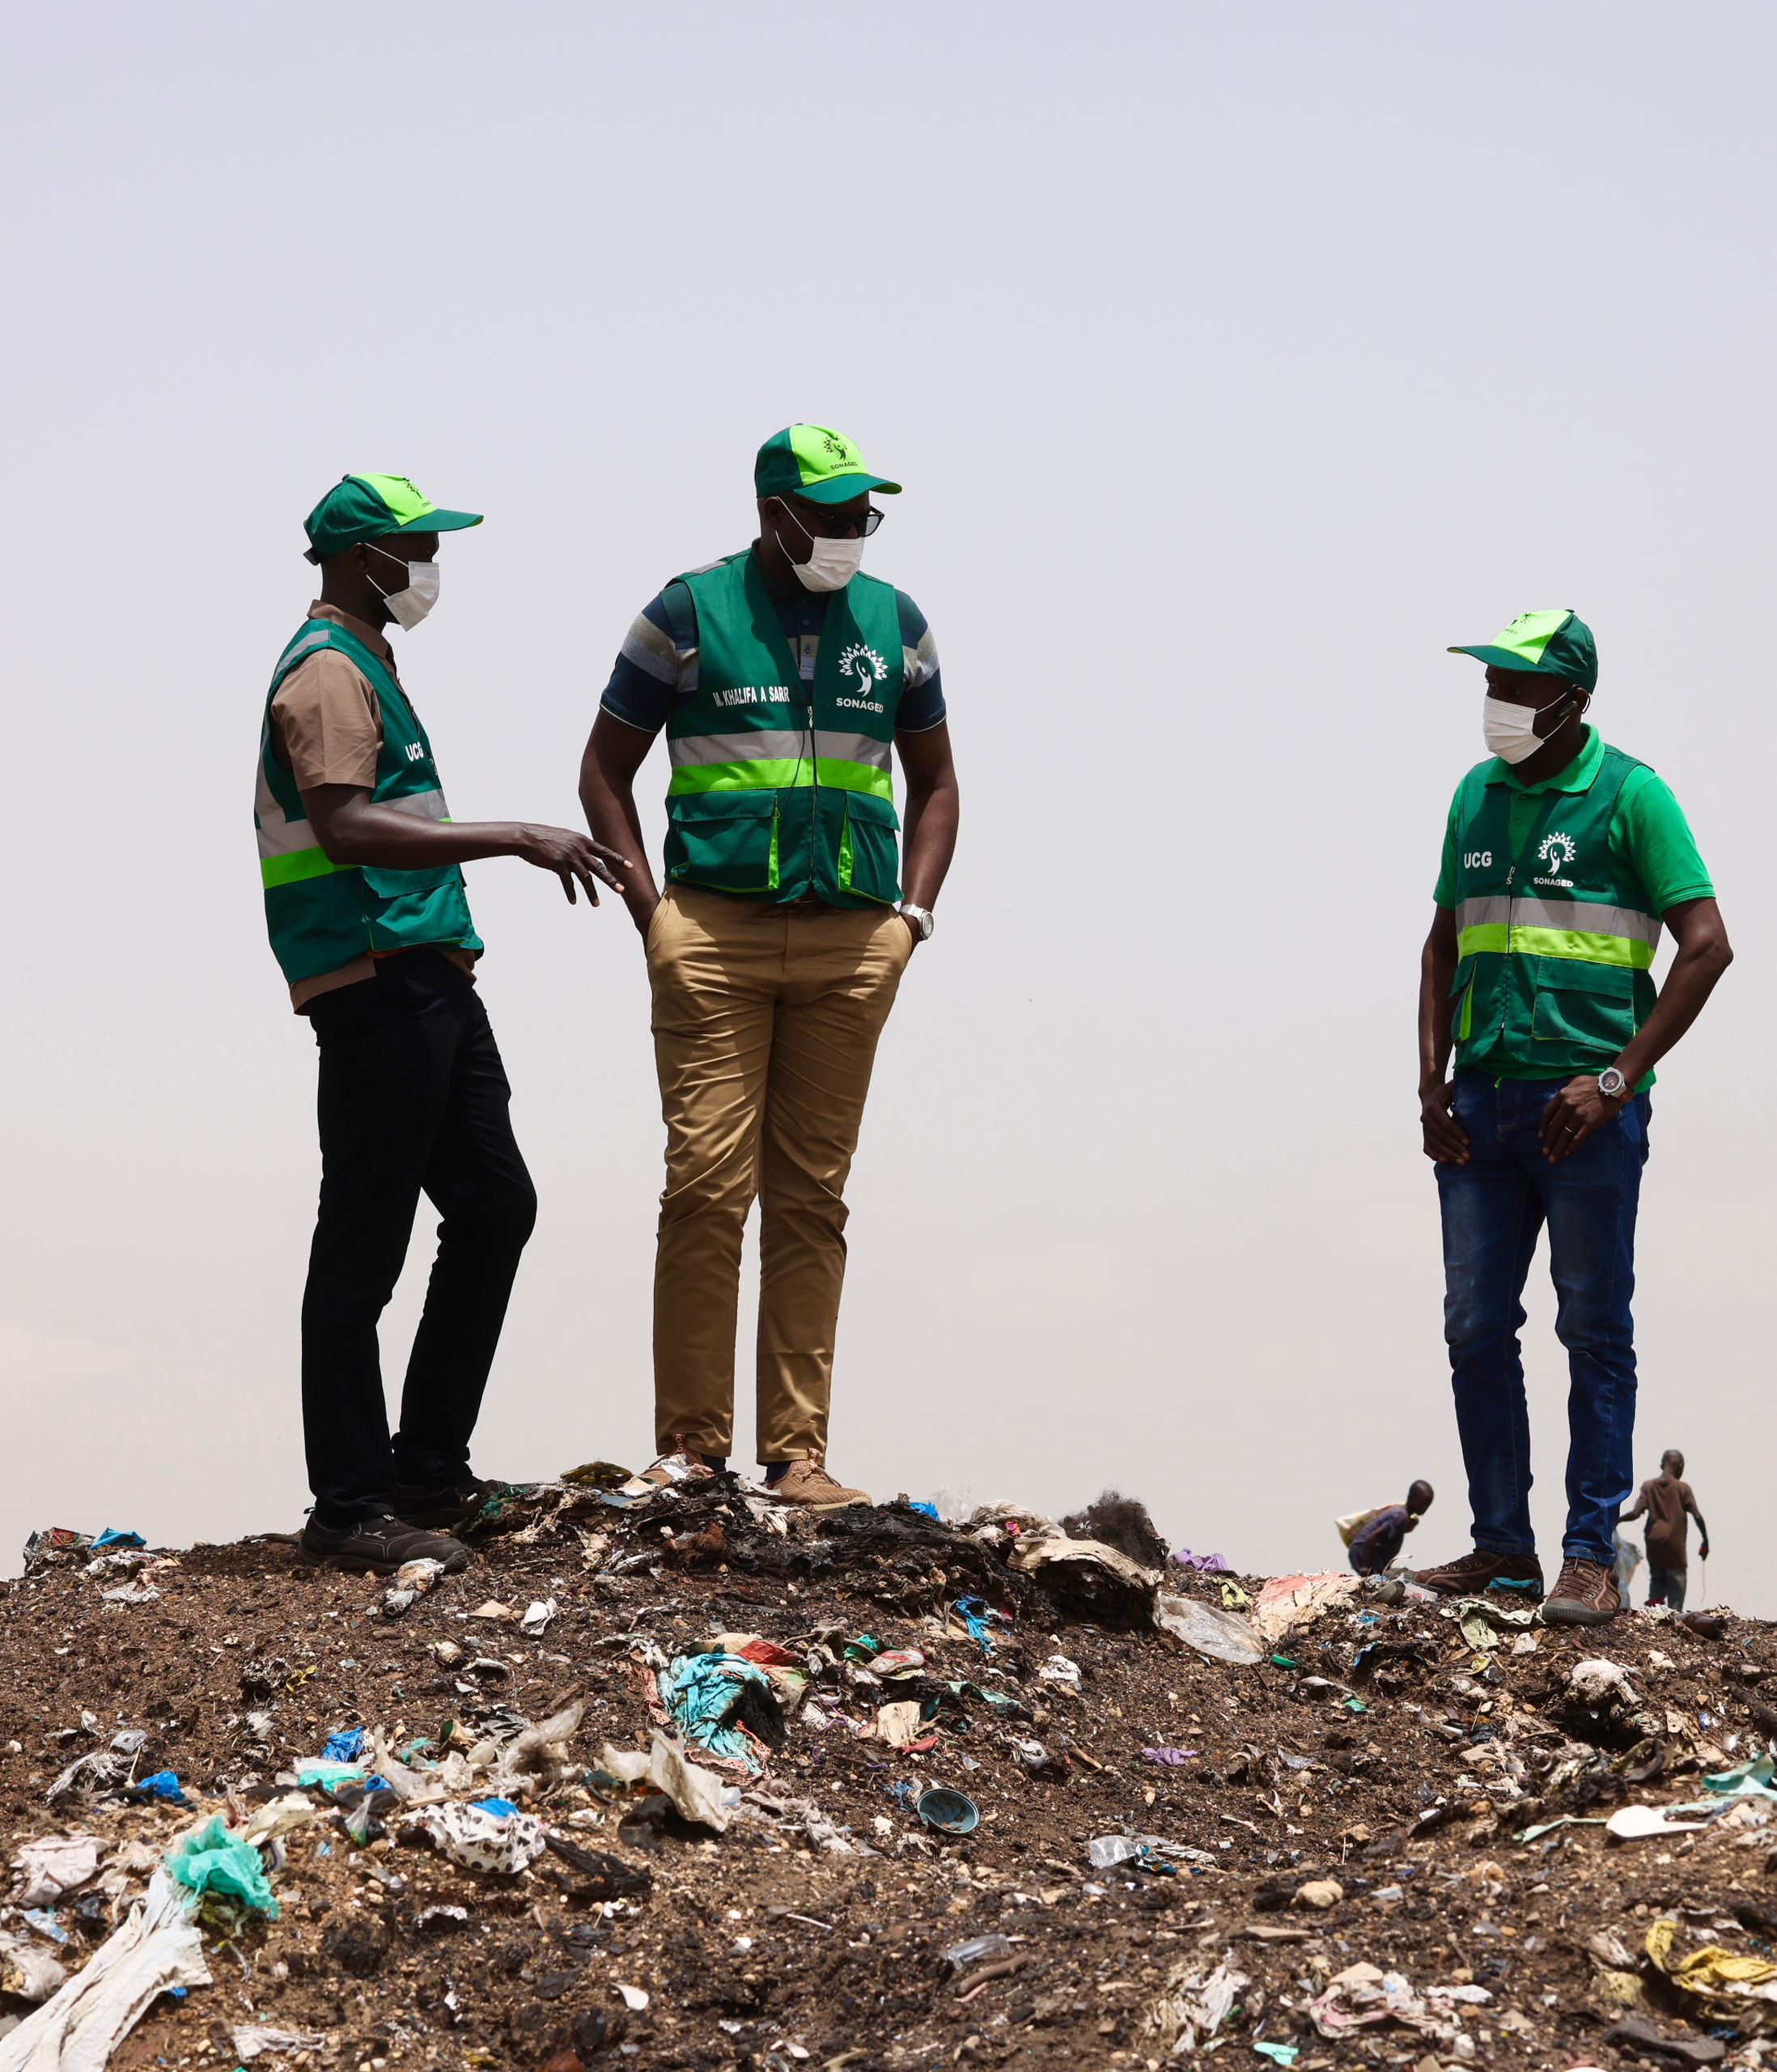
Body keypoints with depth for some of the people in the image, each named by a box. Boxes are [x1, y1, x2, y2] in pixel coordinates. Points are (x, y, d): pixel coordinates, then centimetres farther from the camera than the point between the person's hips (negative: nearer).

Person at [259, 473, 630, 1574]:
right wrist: (516, 838, -27)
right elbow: (345, 826, -26)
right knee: (362, 1250, -6)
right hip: (375, 987, -11)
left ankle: (426, 1474, 19)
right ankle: (350, 1511, -1)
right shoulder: (327, 672, -12)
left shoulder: (367, 663, 21)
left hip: (429, 979, 11)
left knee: (495, 1206, 13)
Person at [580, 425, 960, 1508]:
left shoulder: (894, 622, 13)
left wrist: (915, 911, 8)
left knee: (812, 1198, 4)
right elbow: (607, 770, 8)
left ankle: (798, 1452, 7)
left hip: (853, 946, 3)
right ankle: (692, 1445, 0)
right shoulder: (691, 613, 3)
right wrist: (649, 907, -3)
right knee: (709, 1185, -8)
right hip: (716, 932, -3)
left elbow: (935, 781, 22)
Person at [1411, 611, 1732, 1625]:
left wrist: (1617, 1080, -14)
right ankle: (1503, 1544, 13)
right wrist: (1433, 1081, 6)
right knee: (1477, 1326, 5)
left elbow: (1707, 945, -9)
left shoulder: (1630, 794, -5)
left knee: (1595, 1331, -1)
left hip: (1586, 1103, -6)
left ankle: (1593, 1557, 2)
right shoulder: (1478, 796, 13)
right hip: (1484, 1102, 6)